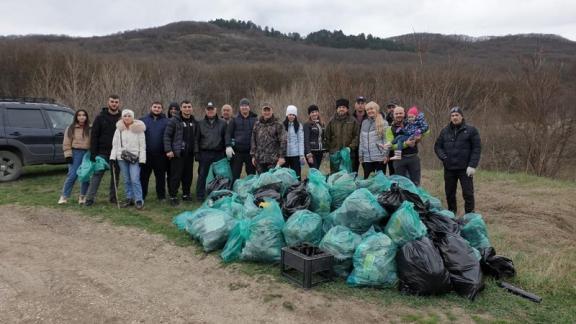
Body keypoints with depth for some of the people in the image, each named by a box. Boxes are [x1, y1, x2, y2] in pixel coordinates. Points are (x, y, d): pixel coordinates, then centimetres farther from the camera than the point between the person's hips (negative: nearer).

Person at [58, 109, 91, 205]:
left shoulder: (90, 128, 4)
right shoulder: (71, 128, 5)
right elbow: (66, 144, 3)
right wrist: (68, 155, -5)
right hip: (75, 153, -1)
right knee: (72, 175, -5)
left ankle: (82, 196, 17)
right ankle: (64, 196, 6)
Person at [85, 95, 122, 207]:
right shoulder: (100, 117, 1)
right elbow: (94, 136, -1)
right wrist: (93, 153, -8)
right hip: (102, 152, -2)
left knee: (115, 176, 9)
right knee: (97, 174, -4)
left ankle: (113, 197, 20)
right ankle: (90, 198, 1)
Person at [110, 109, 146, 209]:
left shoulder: (138, 129, -2)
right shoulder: (119, 129, 9)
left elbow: (142, 145, -3)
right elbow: (115, 144, 11)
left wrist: (142, 159, -9)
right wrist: (113, 157, 2)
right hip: (122, 158, 4)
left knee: (135, 179, -11)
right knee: (126, 180, 9)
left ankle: (139, 200, -3)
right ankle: (129, 198, 19)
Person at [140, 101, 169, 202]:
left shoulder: (166, 122, 6)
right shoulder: (143, 120, 8)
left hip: (160, 155, 0)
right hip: (145, 154, 1)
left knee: (161, 176, 9)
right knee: (143, 176, 7)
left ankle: (161, 196, 19)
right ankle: (141, 196, 17)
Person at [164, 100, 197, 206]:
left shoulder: (194, 122, 12)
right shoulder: (174, 120, -5)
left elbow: (196, 137, 20)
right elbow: (167, 135, -6)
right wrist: (168, 150, -13)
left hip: (189, 153, 5)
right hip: (177, 153, -5)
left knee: (188, 175, 11)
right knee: (176, 175, -3)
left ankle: (186, 194, 25)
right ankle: (173, 196, 7)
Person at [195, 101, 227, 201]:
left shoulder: (223, 123, 8)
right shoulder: (200, 124, 9)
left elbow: (226, 138, 6)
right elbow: (197, 139, 7)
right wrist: (197, 152, -1)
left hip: (219, 154, 0)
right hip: (205, 153, 0)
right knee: (202, 175, 1)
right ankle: (200, 196, 9)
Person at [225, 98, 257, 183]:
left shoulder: (255, 119, 7)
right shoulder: (234, 120, 8)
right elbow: (228, 133, 2)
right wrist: (228, 146, -14)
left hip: (251, 151, 0)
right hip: (237, 151, 0)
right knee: (234, 175, 3)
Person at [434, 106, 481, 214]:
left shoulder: (471, 130, 0)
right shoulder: (445, 131, 11)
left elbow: (477, 148, -5)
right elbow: (437, 146, 15)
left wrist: (472, 165, -13)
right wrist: (443, 157, -4)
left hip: (465, 169, -4)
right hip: (449, 168, 4)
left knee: (468, 193, -2)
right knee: (449, 193, 12)